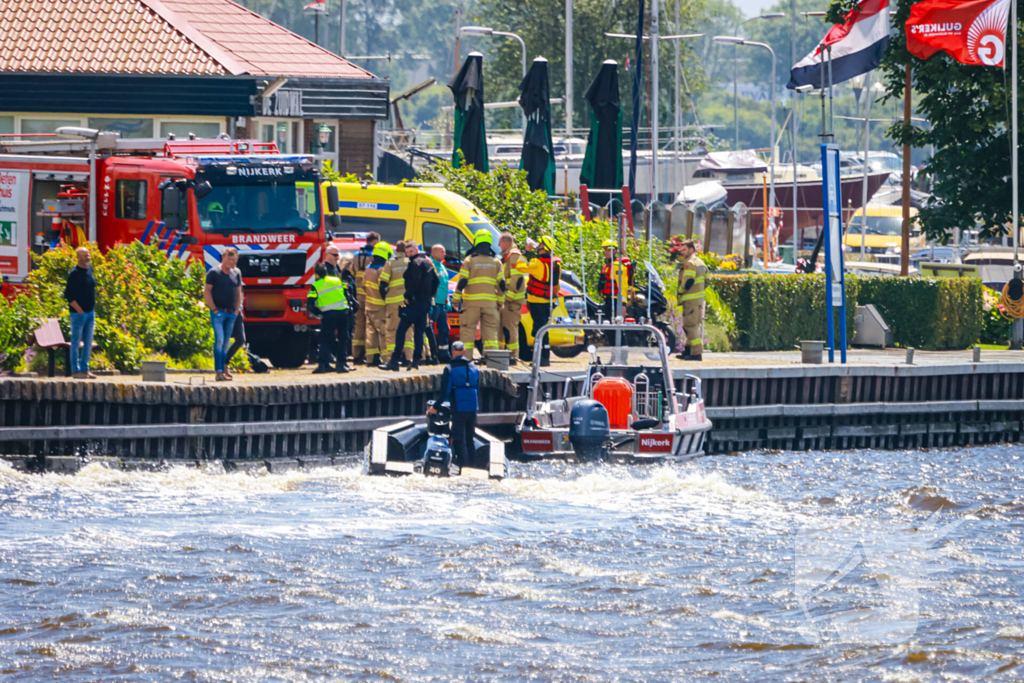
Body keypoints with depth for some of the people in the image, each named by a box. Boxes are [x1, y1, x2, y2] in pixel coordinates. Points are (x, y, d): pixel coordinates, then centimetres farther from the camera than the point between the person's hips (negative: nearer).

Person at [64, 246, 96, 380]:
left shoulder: (89, 269, 8)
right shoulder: (74, 273, -14)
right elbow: (68, 295, -15)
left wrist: (92, 310, 12)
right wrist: (80, 311, -17)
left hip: (90, 312, 7)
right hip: (78, 313, -7)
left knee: (88, 343, 11)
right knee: (76, 342, 0)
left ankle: (85, 369, 18)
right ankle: (76, 370, 5)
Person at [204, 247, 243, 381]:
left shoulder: (236, 274, 14)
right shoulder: (214, 273, -2)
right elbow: (206, 292, -4)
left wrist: (236, 310, 11)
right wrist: (214, 309, -9)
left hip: (231, 313, 5)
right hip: (218, 312, -5)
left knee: (226, 343, 9)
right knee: (219, 340, -15)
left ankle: (224, 370, 14)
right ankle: (219, 371, -19)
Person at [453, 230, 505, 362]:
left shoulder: (469, 260, -4)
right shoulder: (496, 262, 6)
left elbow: (462, 281, -7)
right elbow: (501, 284, 6)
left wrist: (456, 299, 1)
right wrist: (500, 301, 17)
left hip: (472, 302, -2)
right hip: (490, 302, 2)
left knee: (468, 329, 3)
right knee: (491, 330, 6)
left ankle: (466, 356, 1)